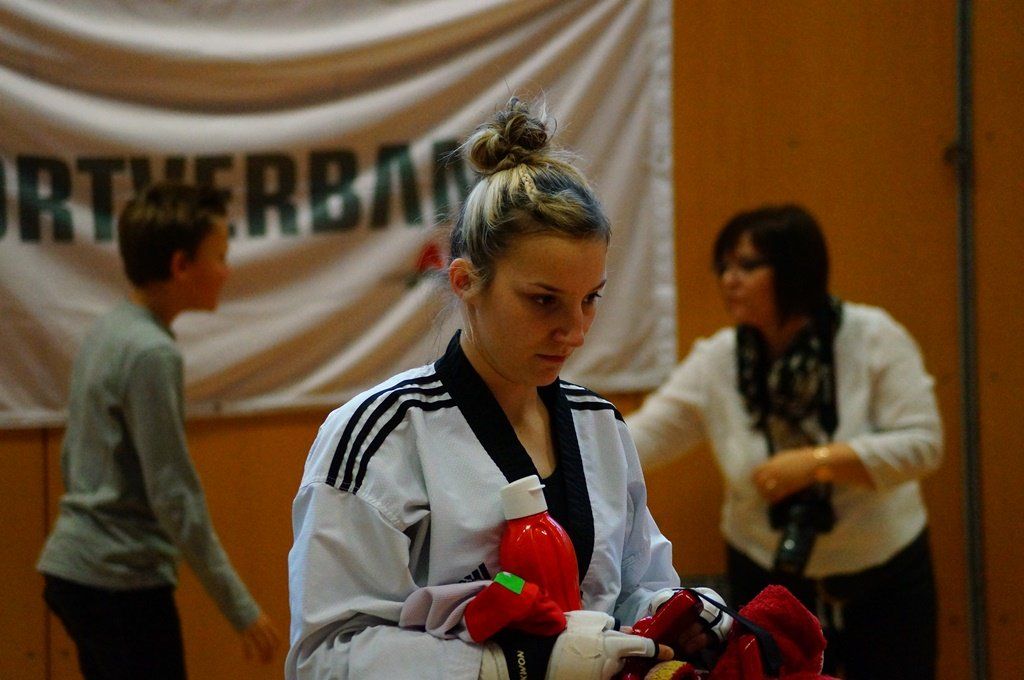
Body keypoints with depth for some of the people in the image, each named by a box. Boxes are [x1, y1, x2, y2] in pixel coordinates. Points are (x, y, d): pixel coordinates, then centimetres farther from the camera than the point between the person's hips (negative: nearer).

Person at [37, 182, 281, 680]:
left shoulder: (105, 334, 9)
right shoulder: (151, 353, -17)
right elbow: (174, 497, -19)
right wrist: (240, 608, -15)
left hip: (73, 570, 9)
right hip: (122, 583, -9)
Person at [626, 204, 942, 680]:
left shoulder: (873, 339, -14)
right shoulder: (714, 364, -10)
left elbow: (922, 443, -18)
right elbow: (634, 441, -13)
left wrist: (817, 461, -27)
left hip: (885, 576, -1)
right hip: (771, 586, 1)